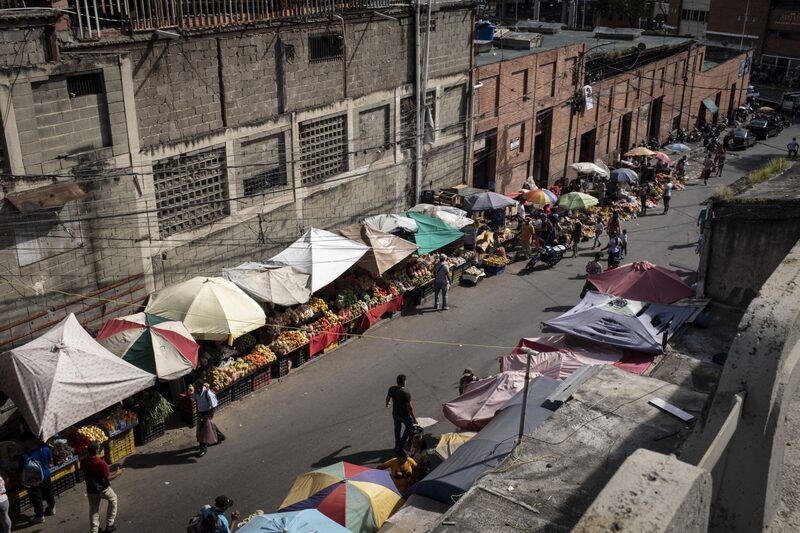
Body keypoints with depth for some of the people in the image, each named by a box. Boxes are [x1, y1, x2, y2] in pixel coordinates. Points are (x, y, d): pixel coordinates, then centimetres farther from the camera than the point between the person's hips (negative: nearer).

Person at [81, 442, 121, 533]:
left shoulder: (83, 461, -13)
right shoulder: (102, 463, -29)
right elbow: (107, 479, -23)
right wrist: (117, 473, -6)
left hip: (91, 490, 4)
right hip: (103, 489, -4)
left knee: (93, 511, 19)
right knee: (113, 499, 25)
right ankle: (109, 525, 27)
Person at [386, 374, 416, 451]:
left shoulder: (392, 389, -14)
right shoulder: (406, 394, -32)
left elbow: (388, 397, 6)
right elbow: (409, 407, -26)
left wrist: (387, 404, 29)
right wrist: (414, 418, -15)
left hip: (395, 414, 5)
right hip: (405, 415, -5)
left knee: (397, 428, 26)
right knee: (409, 427, 21)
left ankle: (397, 445, 41)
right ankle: (401, 444, 20)